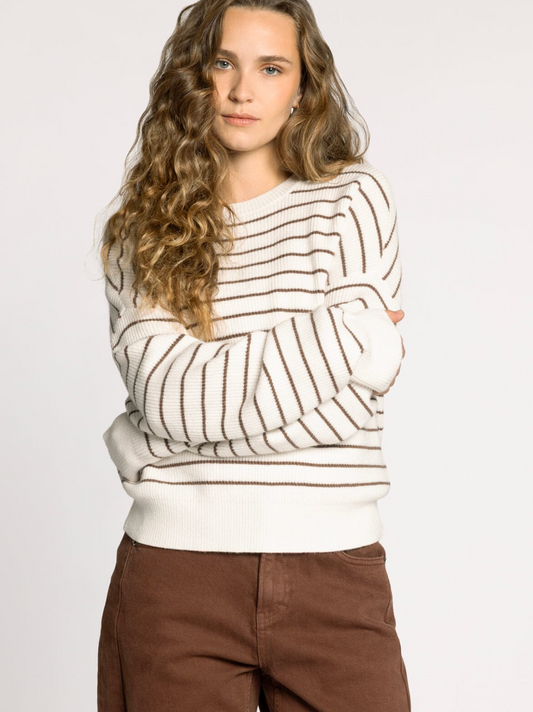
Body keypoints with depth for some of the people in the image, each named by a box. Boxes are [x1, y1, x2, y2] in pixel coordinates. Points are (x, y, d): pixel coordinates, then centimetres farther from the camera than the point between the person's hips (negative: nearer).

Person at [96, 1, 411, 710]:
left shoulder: (356, 197, 2)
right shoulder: (143, 227, 6)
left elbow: (357, 401, -7)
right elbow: (164, 395, -10)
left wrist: (148, 446, -8)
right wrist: (347, 333, -11)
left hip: (335, 570, 0)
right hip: (176, 569, 1)